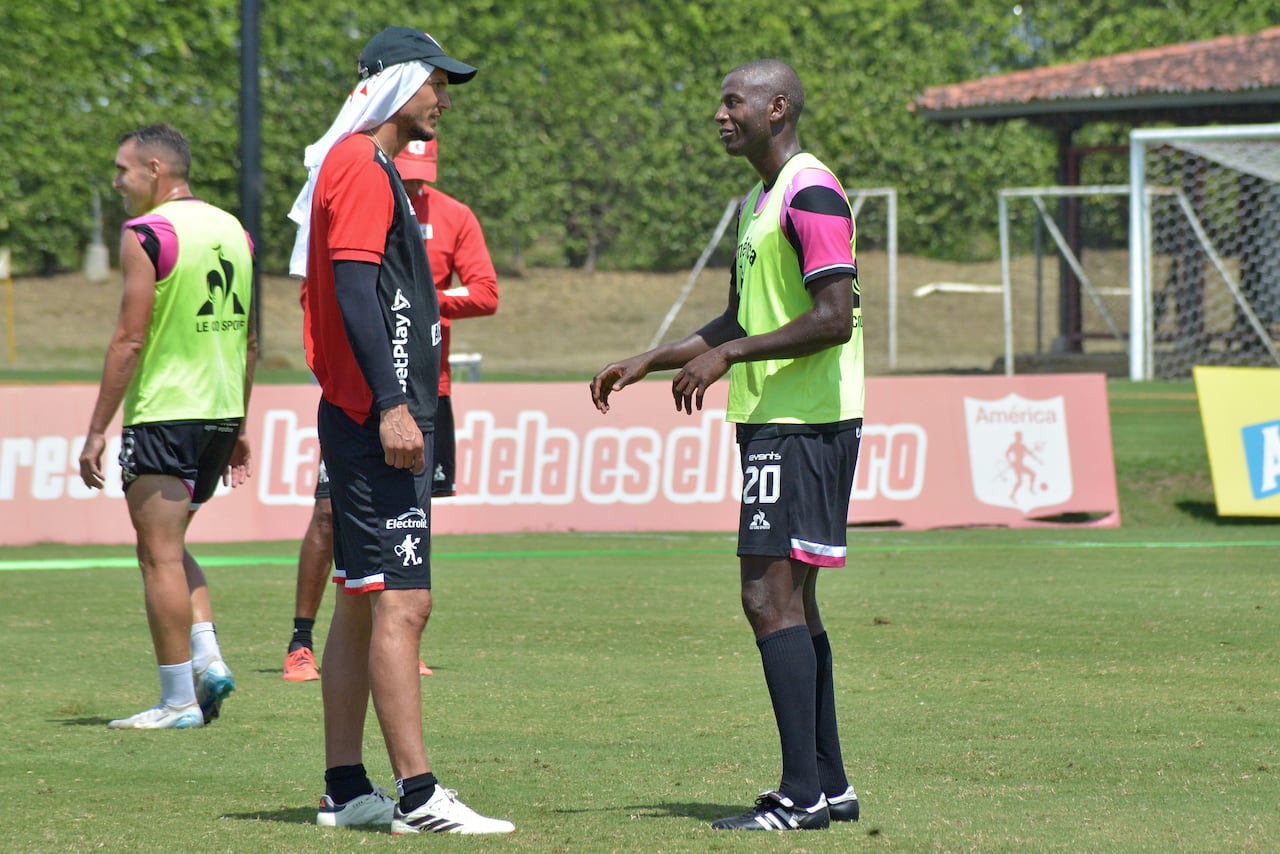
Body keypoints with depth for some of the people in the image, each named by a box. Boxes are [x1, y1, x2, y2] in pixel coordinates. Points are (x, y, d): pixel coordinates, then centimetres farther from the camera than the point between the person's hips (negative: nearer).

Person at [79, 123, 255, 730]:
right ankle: (208, 660, 5)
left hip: (163, 412, -8)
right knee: (171, 546, 21)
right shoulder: (233, 231, 12)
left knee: (160, 555, -2)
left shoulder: (146, 234, -11)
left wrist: (97, 429, -12)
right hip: (222, 410, 8)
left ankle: (179, 700, -2)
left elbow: (130, 339, -15)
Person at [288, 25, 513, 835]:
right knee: (401, 602, -13)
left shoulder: (370, 167, 20)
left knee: (363, 604, 12)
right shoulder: (362, 167, -11)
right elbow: (354, 289, -20)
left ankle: (346, 790, 16)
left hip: (369, 421, 11)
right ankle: (418, 796, -16)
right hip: (376, 417, -11)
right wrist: (391, 404, -25)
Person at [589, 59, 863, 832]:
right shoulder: (757, 201, 19)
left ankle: (802, 793, -14)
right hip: (770, 421, 10)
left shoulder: (810, 194, -13)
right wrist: (647, 363, 22)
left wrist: (727, 356, -18)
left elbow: (834, 318, -21)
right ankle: (829, 785, 15)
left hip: (802, 425, -10)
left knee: (770, 596, -13)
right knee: (791, 601, 11)